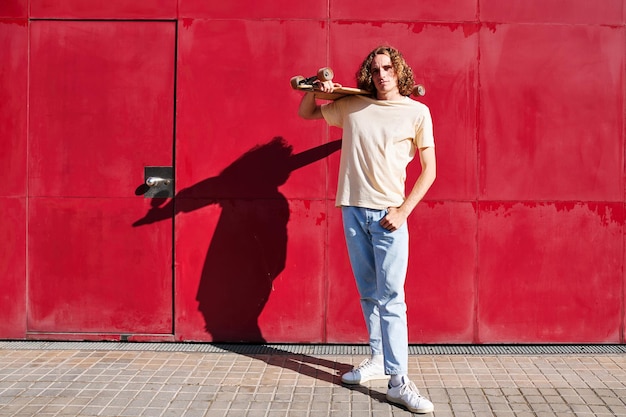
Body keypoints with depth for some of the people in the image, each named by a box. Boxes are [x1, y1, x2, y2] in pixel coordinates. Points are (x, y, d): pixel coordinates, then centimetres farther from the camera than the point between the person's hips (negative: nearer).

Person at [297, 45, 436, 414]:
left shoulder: (417, 112, 0)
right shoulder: (351, 106, 9)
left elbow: (429, 169, 1)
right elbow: (305, 112, 23)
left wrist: (403, 211, -8)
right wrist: (318, 88, 1)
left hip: (389, 214, -3)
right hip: (354, 209, 4)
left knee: (390, 297, -9)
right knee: (368, 293, 12)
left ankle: (399, 381, -10)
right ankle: (379, 359, 25)